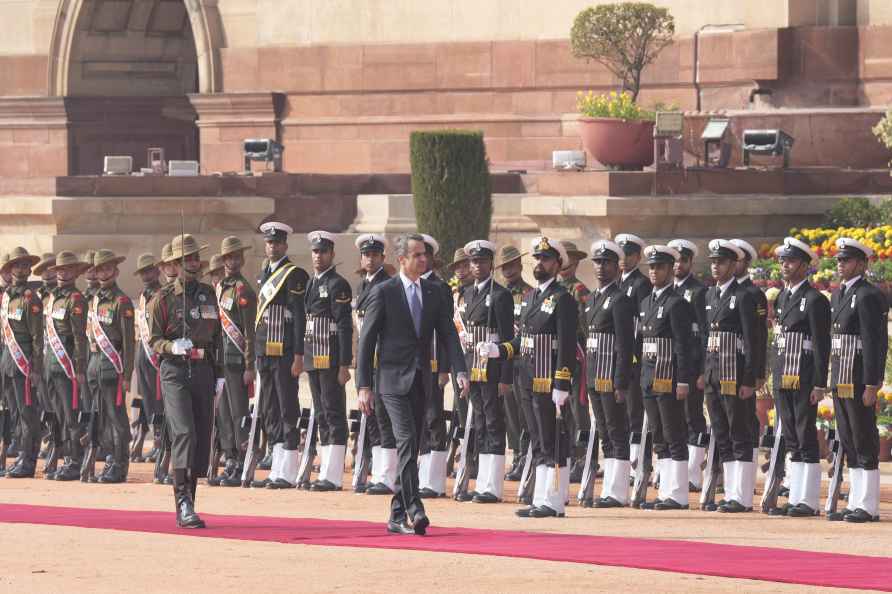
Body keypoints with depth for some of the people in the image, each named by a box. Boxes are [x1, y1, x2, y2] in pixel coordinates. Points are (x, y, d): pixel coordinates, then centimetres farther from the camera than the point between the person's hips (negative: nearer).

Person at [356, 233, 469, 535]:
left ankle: (398, 517, 13)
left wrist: (460, 371, -11)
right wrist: (364, 386, -9)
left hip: (421, 382, 5)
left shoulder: (434, 292, 9)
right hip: (394, 380, -5)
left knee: (410, 447, 7)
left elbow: (448, 334, 5)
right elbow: (366, 341, -4)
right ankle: (414, 510, -23)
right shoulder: (383, 292, -5)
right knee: (407, 442, -18)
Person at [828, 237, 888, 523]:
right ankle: (855, 503, 16)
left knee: (865, 444, -5)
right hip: (840, 381, 9)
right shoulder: (838, 295, 16)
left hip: (859, 382, -9)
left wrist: (871, 386, -20)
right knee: (849, 443, 11)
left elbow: (876, 344, -16)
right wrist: (832, 381, 17)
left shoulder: (869, 296, -12)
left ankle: (868, 507, -2)